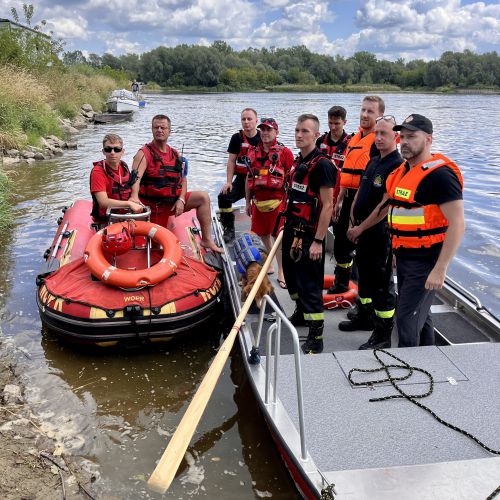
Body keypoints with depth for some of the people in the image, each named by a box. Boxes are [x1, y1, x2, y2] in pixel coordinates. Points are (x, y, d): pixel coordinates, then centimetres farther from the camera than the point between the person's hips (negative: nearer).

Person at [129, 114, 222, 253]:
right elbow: (136, 177, -26)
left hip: (174, 200, 5)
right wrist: (134, 197, -45)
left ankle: (206, 240, -11)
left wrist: (181, 200, -11)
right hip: (154, 204, -5)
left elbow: (183, 180, 8)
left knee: (203, 197, -12)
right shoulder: (144, 153, -9)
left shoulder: (175, 155, 9)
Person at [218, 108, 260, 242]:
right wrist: (229, 182, -6)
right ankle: (229, 230, -5)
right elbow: (231, 161, 2)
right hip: (241, 178, 1)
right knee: (224, 197, -16)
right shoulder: (237, 138, 2)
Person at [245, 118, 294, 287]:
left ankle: (281, 272, 4)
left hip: (277, 201, -5)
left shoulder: (284, 152, -4)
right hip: (258, 201, 5)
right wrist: (248, 201, 16)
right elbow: (249, 177, 16)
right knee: (263, 234, 15)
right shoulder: (253, 152, 11)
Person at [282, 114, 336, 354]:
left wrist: (318, 241, -22)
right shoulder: (297, 162, 10)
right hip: (292, 231, 9)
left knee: (310, 284, -6)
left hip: (309, 235, -9)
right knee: (291, 274, 22)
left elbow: (327, 205, -20)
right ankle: (301, 313, 44)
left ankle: (316, 338, 2)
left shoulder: (322, 165, -16)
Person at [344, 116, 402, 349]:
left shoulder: (397, 166, -17)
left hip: (381, 233, -9)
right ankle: (365, 317, 40)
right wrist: (353, 224, 8)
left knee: (382, 285, -2)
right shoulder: (373, 162, 12)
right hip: (363, 231, 9)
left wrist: (360, 228, -16)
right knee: (364, 275, 22)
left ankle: (383, 336, 7)